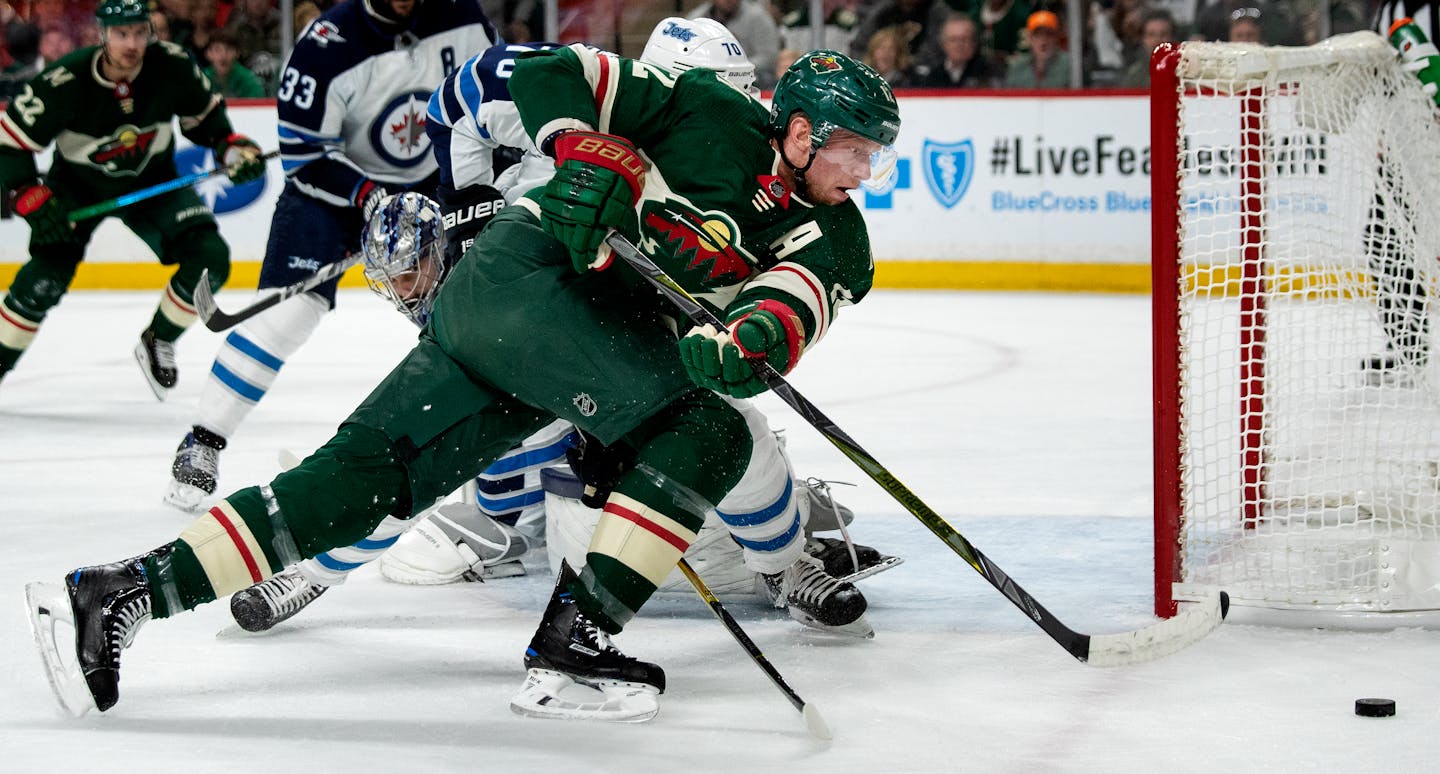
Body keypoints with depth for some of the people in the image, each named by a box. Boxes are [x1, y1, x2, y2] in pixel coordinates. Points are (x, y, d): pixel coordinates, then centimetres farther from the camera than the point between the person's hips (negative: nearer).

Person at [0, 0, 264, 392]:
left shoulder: (173, 66, -21)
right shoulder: (66, 82, -30)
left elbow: (204, 114, 0)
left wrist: (232, 146, -15)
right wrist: (33, 199, -31)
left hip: (153, 183, 3)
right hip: (76, 187, -3)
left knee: (209, 259, -15)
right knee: (46, 278, -21)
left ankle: (157, 343, 9)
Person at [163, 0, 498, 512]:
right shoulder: (327, 44, -24)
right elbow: (301, 152, -20)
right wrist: (365, 194, -30)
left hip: (426, 185, 4)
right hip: (330, 185, -4)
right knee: (289, 308, -19)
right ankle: (201, 443, -13)